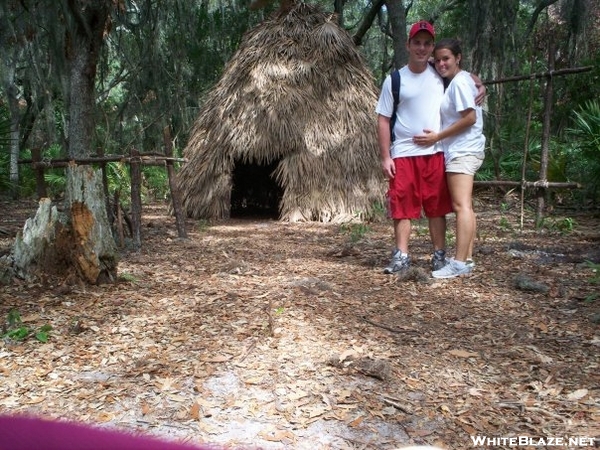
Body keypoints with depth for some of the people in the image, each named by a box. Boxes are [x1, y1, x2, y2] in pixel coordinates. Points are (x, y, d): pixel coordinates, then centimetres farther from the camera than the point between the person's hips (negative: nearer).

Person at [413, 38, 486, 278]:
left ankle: (459, 263, -17)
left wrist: (437, 137, -15)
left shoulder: (459, 81, -11)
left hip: (463, 150, -11)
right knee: (465, 206, 10)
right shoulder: (459, 80, 18)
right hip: (460, 150, 11)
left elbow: (470, 118, -18)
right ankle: (467, 259, 16)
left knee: (461, 205, -15)